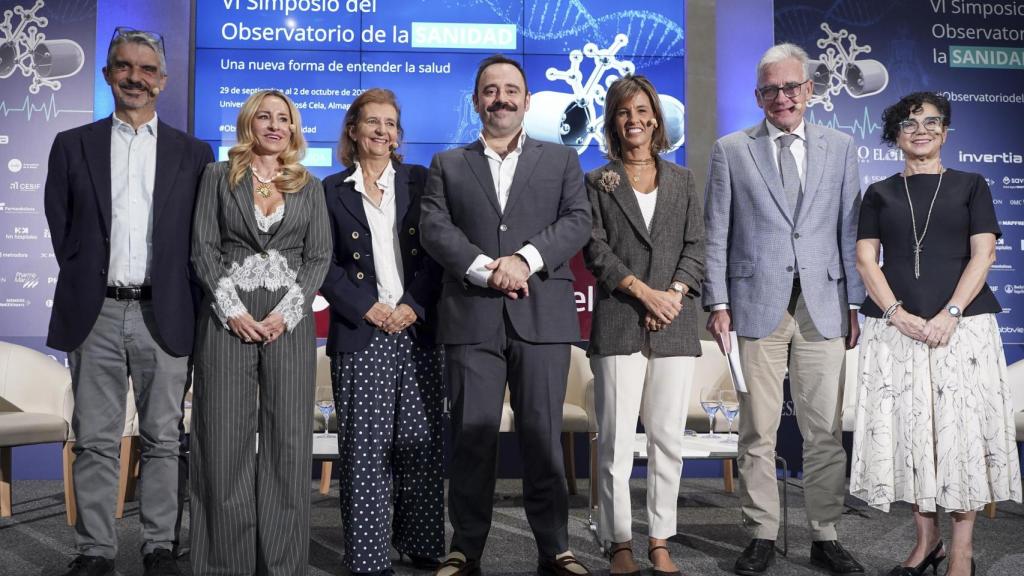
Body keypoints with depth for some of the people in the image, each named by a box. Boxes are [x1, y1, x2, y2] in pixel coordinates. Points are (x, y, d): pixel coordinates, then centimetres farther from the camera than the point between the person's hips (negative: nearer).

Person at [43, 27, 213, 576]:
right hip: (95, 313, 1)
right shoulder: (73, 145, 9)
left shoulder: (192, 153, 8)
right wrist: (84, 283, 4)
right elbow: (60, 226, 9)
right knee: (95, 441, 6)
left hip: (164, 314, 0)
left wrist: (178, 294, 1)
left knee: (162, 439, 6)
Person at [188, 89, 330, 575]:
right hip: (228, 318, -1)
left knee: (288, 441, 0)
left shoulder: (309, 186, 13)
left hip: (289, 321, 1)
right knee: (225, 441, -1)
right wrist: (231, 309, -10)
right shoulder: (218, 176, 10)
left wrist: (286, 312, -8)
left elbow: (319, 256, 5)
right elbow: (203, 249, 2)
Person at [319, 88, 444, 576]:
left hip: (418, 330, 1)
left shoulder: (420, 182, 11)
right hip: (361, 334, -1)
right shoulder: (332, 190, 8)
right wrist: (368, 309, -9)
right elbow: (325, 264, 3)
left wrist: (414, 306, -8)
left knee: (421, 441, 4)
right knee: (365, 446, -1)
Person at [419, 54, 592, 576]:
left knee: (543, 435, 2)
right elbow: (434, 229, 2)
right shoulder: (447, 165, 16)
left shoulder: (561, 160, 16)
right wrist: (485, 269, -13)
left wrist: (525, 259, -13)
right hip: (471, 316, 1)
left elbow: (577, 221, 2)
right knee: (472, 436, 3)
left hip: (542, 316, 0)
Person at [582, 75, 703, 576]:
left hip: (674, 325, 2)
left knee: (668, 438, 4)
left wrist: (674, 292, -9)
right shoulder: (598, 183, 9)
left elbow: (695, 248, 8)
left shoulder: (681, 180, 15)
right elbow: (596, 251, -1)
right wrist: (643, 291, -12)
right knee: (616, 440, -1)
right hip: (618, 325, -2)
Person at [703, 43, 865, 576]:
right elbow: (715, 234, 4)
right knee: (757, 432, 4)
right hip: (756, 307, -1)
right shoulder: (730, 150, 6)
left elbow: (849, 230, 10)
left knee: (825, 432, 6)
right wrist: (717, 303, -3)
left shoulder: (840, 147, 11)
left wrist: (854, 302, 6)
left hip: (823, 308, 2)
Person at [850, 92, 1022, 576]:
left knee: (961, 427, -1)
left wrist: (951, 314, -14)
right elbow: (865, 260, 4)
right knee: (907, 429, 2)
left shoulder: (970, 186, 9)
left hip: (962, 326, -1)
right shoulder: (879, 194, 12)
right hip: (895, 328, 1)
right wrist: (897, 313, -11)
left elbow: (982, 255, 0)